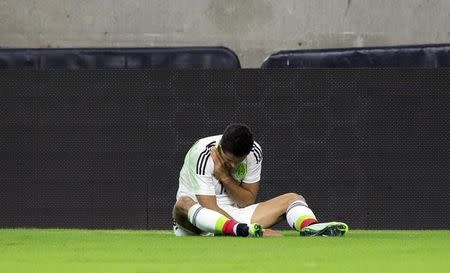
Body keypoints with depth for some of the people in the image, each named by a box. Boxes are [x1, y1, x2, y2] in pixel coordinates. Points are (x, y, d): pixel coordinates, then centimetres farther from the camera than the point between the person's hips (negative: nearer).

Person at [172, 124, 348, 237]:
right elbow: (209, 207, -26)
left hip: (233, 216, 5)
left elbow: (247, 202, -2)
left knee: (293, 199, -6)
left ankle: (310, 228, -42)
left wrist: (225, 178, -18)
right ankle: (241, 230, -65)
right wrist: (243, 229, -36)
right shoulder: (202, 154, -20)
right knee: (183, 205, -41)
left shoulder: (254, 153, -5)